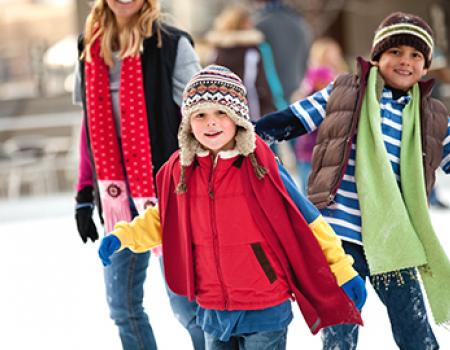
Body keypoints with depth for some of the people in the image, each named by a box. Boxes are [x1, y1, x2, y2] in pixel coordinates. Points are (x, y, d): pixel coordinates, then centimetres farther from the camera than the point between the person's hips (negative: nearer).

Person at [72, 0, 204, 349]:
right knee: (122, 305, 9)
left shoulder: (172, 45, -7)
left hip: (165, 189, -6)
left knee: (184, 301, -5)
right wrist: (85, 194, 13)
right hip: (117, 193, 6)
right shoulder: (91, 47, 10)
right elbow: (91, 125, 15)